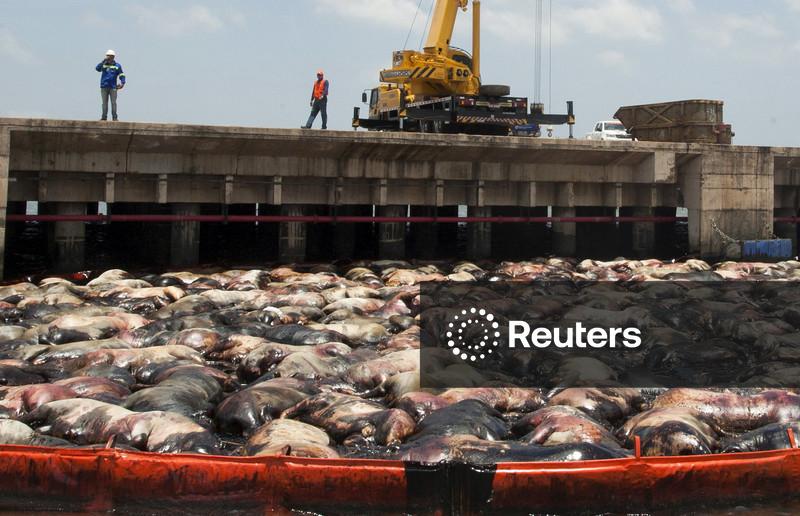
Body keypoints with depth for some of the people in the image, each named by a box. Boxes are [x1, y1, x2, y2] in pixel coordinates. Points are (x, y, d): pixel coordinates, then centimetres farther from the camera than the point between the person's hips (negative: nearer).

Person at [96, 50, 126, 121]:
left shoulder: (117, 66, 4)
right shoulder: (103, 64, 6)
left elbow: (121, 75, 2)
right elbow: (97, 68, -12)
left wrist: (122, 83, -12)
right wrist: (103, 61, -20)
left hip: (113, 87, -2)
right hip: (104, 87, 2)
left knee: (113, 102, -3)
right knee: (104, 102, 5)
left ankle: (114, 117, -2)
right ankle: (104, 117, 8)